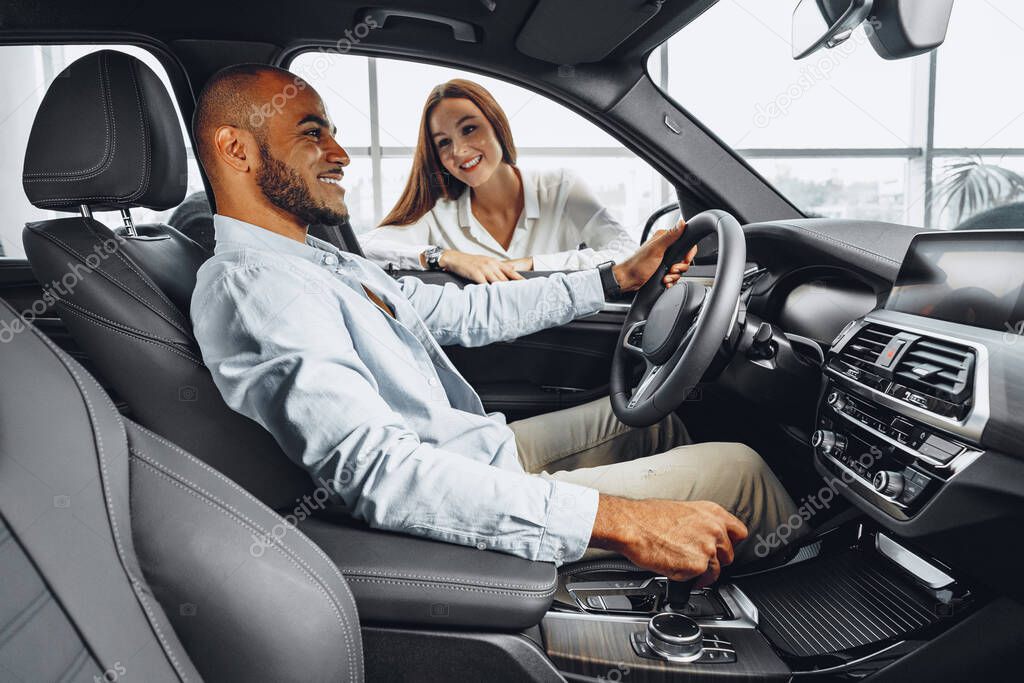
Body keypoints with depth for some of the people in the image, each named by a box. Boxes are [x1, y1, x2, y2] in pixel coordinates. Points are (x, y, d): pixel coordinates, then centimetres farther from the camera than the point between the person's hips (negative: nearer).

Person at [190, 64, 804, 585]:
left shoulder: (322, 262, 9)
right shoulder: (248, 284, -23)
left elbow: (467, 311, 14)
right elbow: (373, 469, -36)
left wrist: (619, 277, 13)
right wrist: (615, 519, -39)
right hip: (464, 516, -10)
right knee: (735, 469, -4)